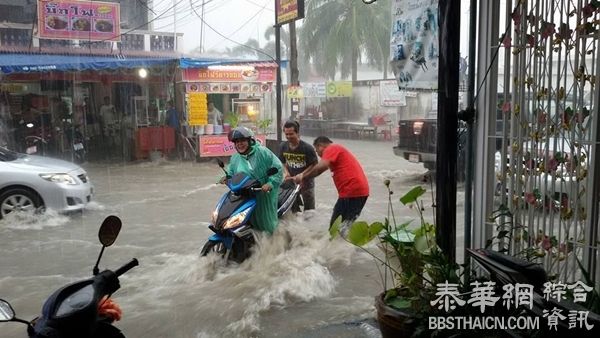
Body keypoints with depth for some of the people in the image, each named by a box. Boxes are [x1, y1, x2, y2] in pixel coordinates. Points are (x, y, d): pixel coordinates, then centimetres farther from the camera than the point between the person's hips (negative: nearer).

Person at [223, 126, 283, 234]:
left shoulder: (262, 152, -10)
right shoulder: (235, 157, 10)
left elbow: (278, 168, -12)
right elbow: (231, 171, 26)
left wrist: (270, 184, -24)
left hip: (264, 193, -5)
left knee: (265, 221, 4)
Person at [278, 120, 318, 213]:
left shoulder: (307, 148, -19)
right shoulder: (283, 146, -5)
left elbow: (314, 165, -14)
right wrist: (286, 172, -8)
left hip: (306, 181, -4)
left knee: (309, 209, 2)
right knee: (293, 208, 13)